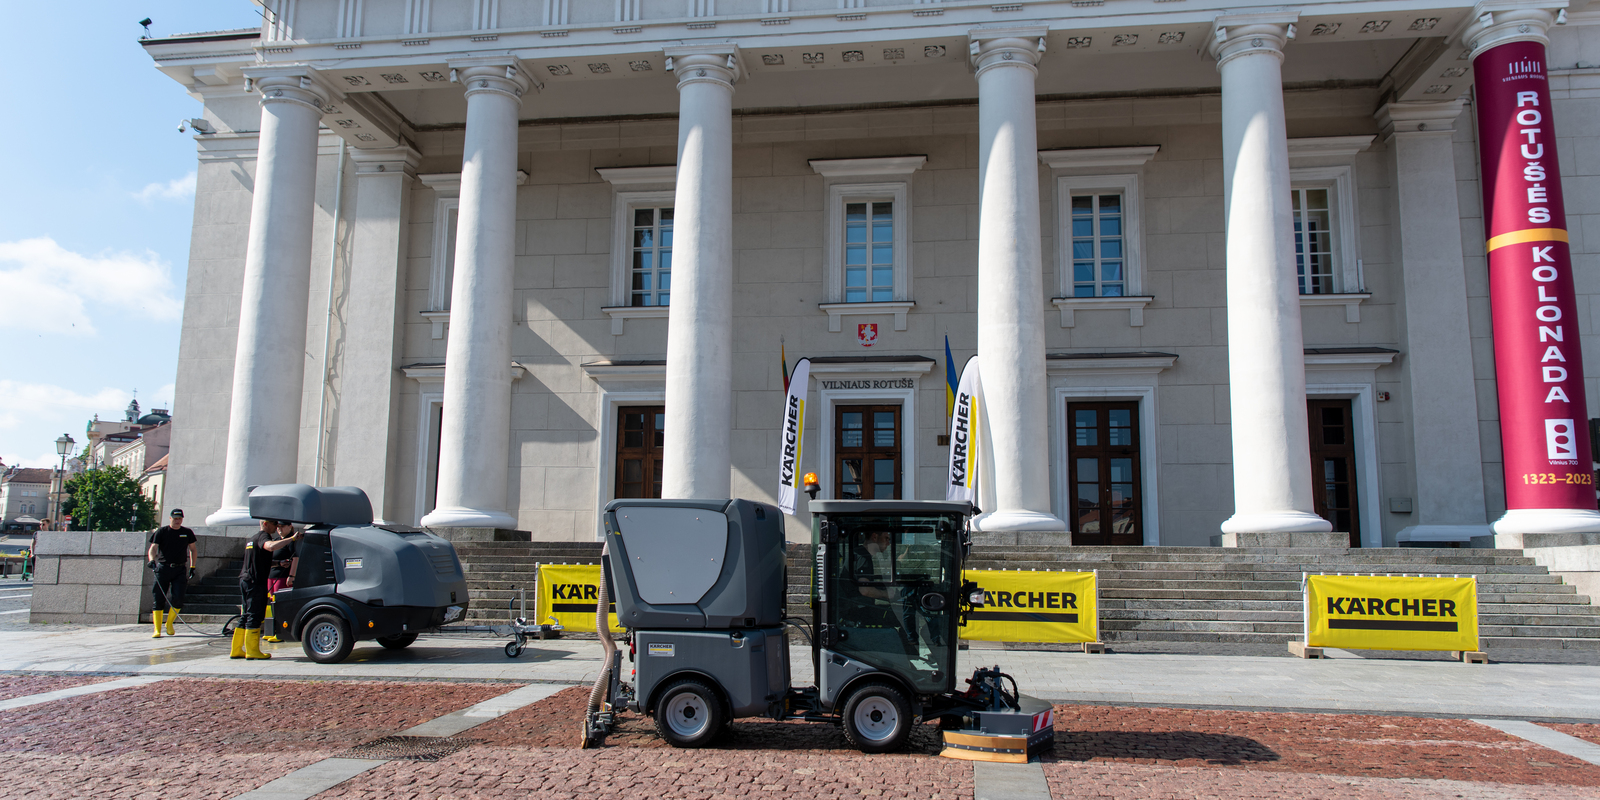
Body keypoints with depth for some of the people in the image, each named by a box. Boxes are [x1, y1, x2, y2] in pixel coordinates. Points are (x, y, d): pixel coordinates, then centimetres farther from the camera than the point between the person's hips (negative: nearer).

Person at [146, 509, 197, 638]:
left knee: (178, 599, -9)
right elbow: (153, 548, -3)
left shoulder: (187, 533, 10)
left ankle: (169, 624, 13)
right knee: (158, 599, -3)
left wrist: (192, 567, 13)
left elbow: (193, 550, 20)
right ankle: (157, 630, 3)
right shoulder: (161, 532, 3)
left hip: (180, 570, 1)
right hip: (163, 568, -1)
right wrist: (152, 560, -23)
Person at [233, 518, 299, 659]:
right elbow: (271, 546, -34)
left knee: (247, 616, 14)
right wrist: (292, 538, -32)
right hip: (256, 581, -10)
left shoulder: (253, 538, 22)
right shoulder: (263, 536, -9)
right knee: (255, 616, -6)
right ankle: (252, 651, -5)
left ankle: (236, 650, 16)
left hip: (245, 579, 10)